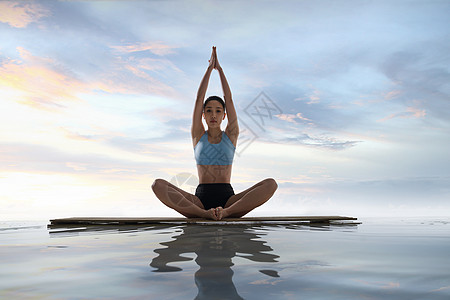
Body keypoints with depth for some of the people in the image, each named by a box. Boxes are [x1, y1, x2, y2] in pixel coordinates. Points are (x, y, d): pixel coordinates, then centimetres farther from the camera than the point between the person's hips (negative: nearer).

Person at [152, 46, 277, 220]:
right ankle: (204, 213, -38)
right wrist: (210, 68, 11)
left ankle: (226, 212, -40)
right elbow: (199, 99, 6)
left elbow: (229, 99, 7)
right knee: (158, 185, -27)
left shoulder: (231, 135, 13)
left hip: (228, 198, 1)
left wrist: (219, 68, 12)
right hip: (200, 198, 0)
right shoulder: (198, 135, 13)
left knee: (271, 184, -26)